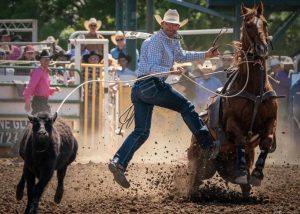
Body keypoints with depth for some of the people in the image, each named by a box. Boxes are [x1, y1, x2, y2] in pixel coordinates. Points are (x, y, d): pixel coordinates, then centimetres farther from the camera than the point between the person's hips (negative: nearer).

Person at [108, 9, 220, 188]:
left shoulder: (174, 41, 21)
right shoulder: (157, 42, -10)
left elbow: (181, 56, 41)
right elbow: (152, 67, -20)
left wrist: (205, 55, 40)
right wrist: (170, 70, -36)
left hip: (140, 89, 10)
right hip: (150, 84, -10)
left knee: (142, 132, 5)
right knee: (186, 106, -5)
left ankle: (118, 163, -4)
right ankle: (208, 144, -4)